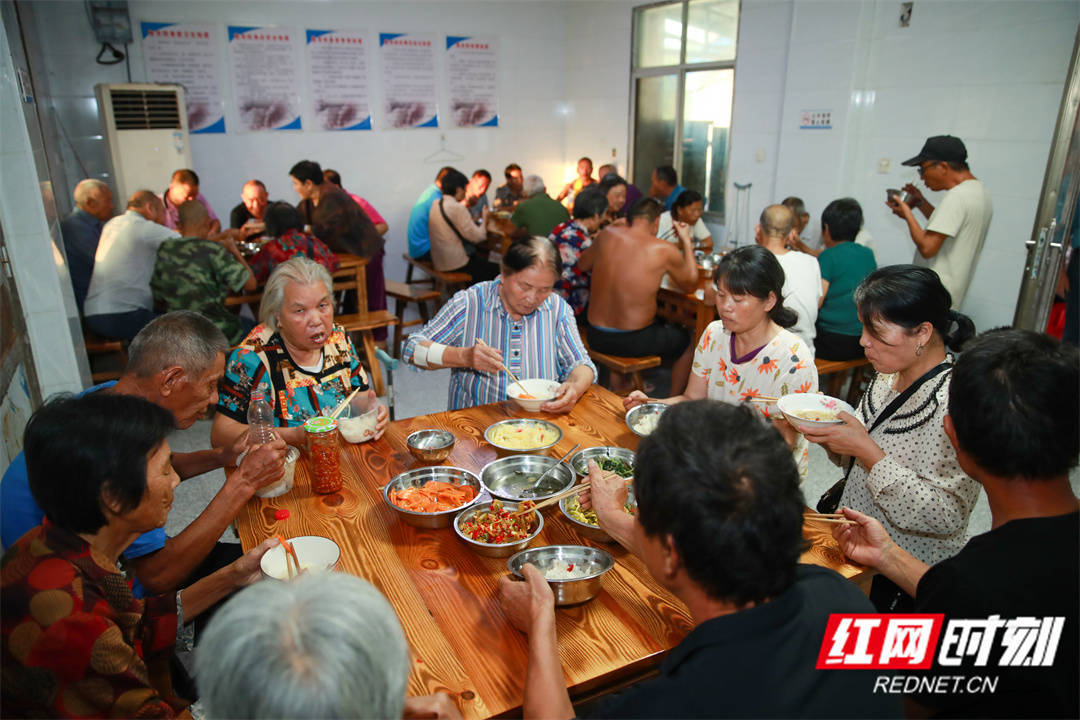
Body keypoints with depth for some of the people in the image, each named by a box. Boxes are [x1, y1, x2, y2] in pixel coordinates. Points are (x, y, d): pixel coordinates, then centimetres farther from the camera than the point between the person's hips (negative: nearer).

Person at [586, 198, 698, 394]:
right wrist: (686, 242, 12)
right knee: (689, 341, 24)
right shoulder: (664, 251, -11)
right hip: (634, 342, -5)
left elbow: (582, 266, 16)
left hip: (595, 339, 5)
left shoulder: (607, 235, -3)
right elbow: (691, 286, 5)